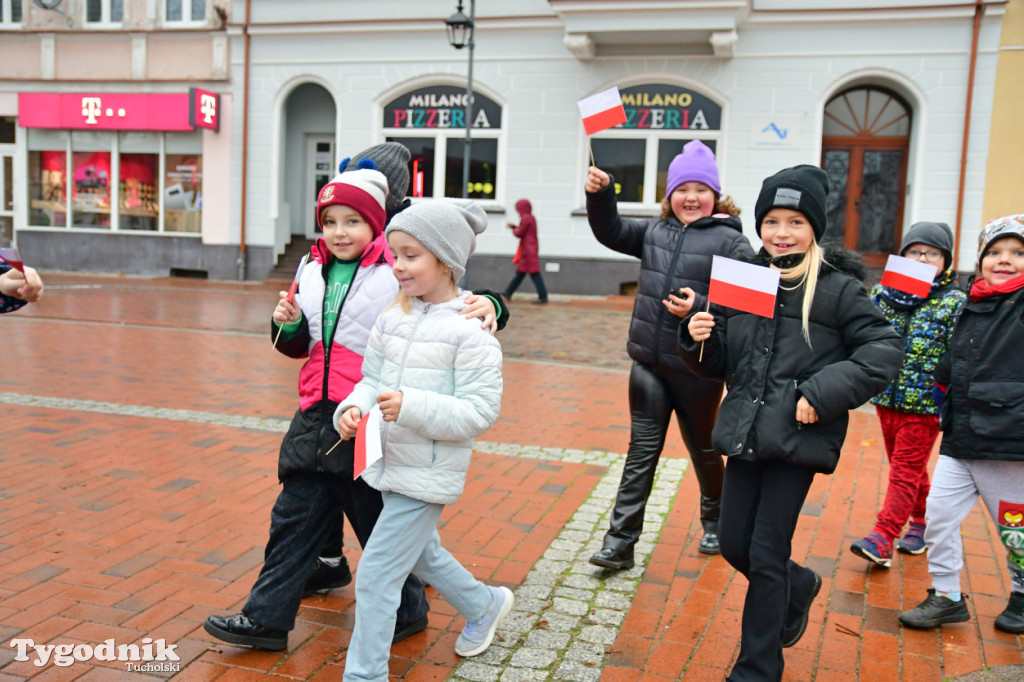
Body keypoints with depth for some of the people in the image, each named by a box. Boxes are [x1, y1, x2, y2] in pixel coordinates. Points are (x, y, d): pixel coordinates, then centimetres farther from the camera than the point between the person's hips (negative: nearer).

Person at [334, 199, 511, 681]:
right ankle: (485, 606, 52)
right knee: (421, 554, 28)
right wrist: (353, 409, -13)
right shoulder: (392, 318, 2)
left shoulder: (470, 331, -18)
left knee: (375, 575, -5)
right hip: (391, 464, 8)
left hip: (427, 476, -8)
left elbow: (480, 412, -21)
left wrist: (411, 406, -31)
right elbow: (371, 379, 8)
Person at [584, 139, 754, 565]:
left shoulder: (730, 242, -9)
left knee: (702, 449, 15)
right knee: (642, 450, 5)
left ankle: (714, 521, 41)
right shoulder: (655, 231, 8)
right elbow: (610, 232, 14)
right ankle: (621, 541, 8)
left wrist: (701, 308, -26)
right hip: (649, 362, 4)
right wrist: (600, 195, -3)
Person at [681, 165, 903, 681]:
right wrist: (699, 338, -9)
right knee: (733, 545, 12)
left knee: (766, 555, 0)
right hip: (745, 432, 5)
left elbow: (885, 351, -8)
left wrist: (823, 394, -18)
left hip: (799, 437, -5)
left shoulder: (839, 288, -7)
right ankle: (798, 586, 44)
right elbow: (719, 363, 13)